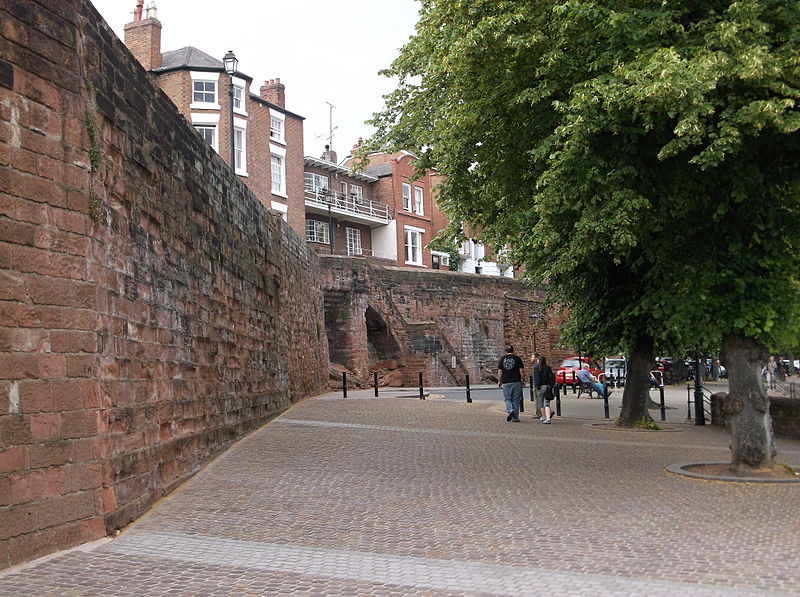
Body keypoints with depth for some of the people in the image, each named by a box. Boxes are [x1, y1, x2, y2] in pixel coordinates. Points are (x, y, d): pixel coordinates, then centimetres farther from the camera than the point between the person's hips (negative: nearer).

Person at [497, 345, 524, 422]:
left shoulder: (502, 358, 5)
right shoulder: (517, 358, 1)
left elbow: (499, 371, 3)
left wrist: (499, 381, 12)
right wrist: (522, 380, 7)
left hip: (506, 382, 1)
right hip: (516, 381, -1)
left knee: (507, 399, 11)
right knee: (516, 399, 5)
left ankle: (510, 410, -17)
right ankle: (515, 418, 5)